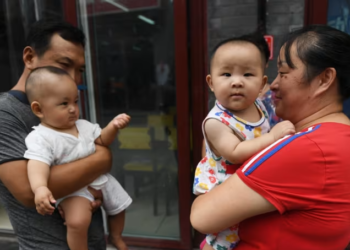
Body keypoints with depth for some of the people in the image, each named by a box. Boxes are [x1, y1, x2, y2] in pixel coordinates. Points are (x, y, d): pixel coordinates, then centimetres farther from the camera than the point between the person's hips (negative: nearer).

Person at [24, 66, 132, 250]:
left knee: (118, 207, 22)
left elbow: (102, 140, 9)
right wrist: (40, 188, -54)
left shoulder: (83, 125, 2)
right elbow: (38, 164, -34)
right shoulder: (40, 138, -20)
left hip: (99, 180, 7)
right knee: (78, 222, -32)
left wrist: (113, 126, -9)